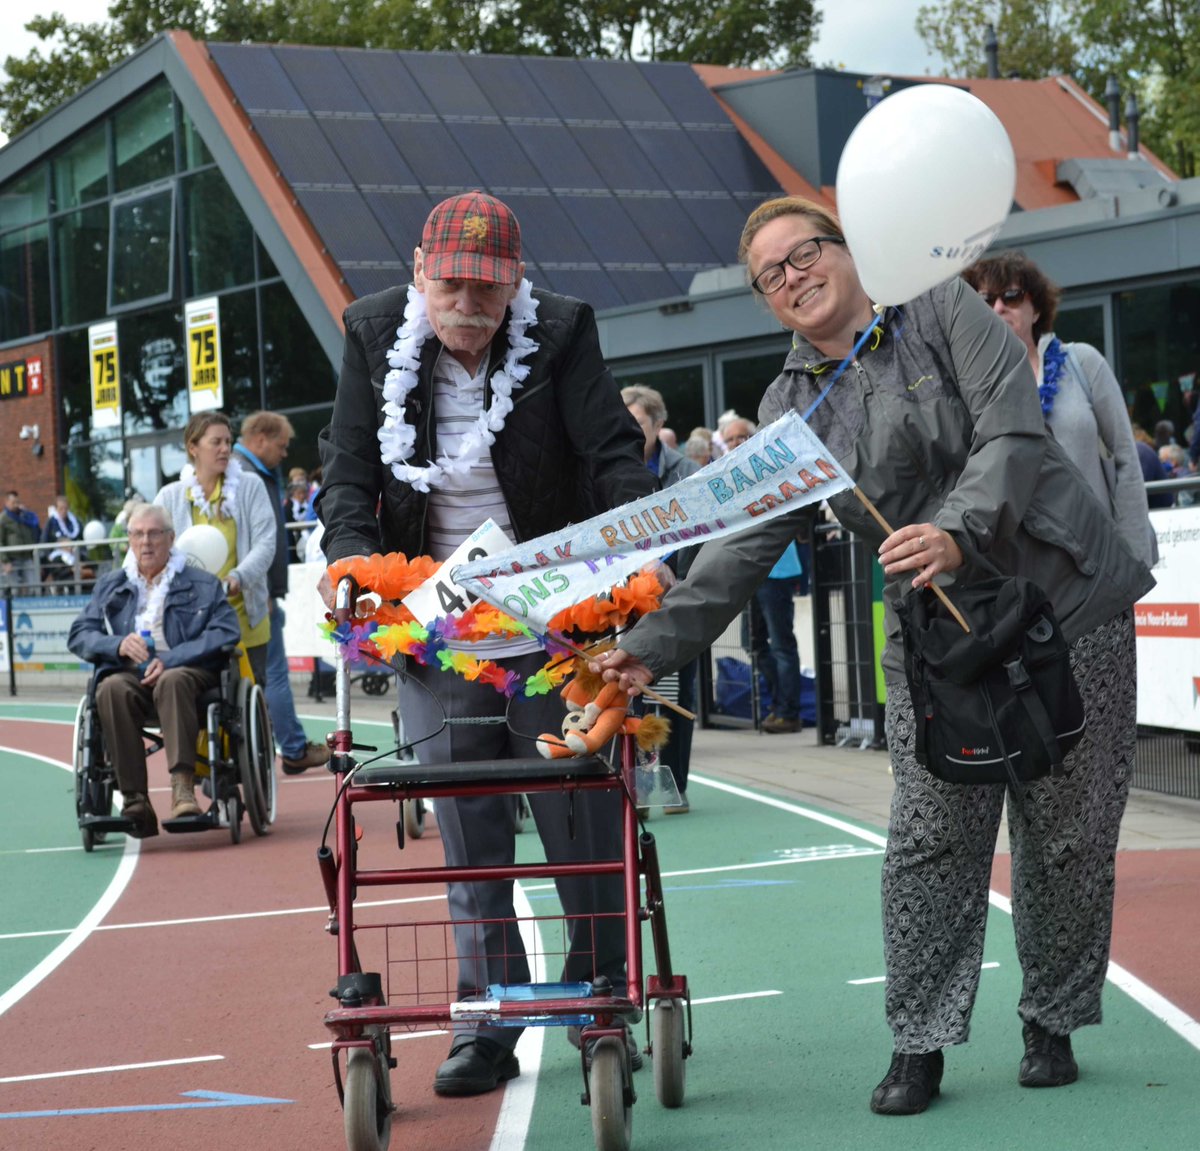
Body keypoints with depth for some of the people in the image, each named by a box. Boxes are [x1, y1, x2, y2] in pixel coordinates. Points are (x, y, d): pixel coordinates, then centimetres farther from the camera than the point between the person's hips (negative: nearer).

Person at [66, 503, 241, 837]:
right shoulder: (109, 587, 25)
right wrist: (118, 645, -8)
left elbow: (226, 633, 0)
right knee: (112, 689, -34)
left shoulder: (202, 584, 16)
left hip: (185, 671, -2)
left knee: (173, 681, -38)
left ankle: (183, 786, -48)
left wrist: (170, 661, -14)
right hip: (128, 673, 2)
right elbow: (78, 635, 14)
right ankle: (135, 802, -38)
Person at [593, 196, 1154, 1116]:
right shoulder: (793, 407, 5)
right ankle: (920, 1046, -1)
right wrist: (654, 646, -10)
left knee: (1067, 832, 2)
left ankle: (1052, 1024, 17)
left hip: (1066, 599, -2)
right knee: (930, 837, -7)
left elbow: (1015, 434, -15)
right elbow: (743, 546, 1)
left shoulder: (943, 310, -4)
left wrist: (959, 531, -33)